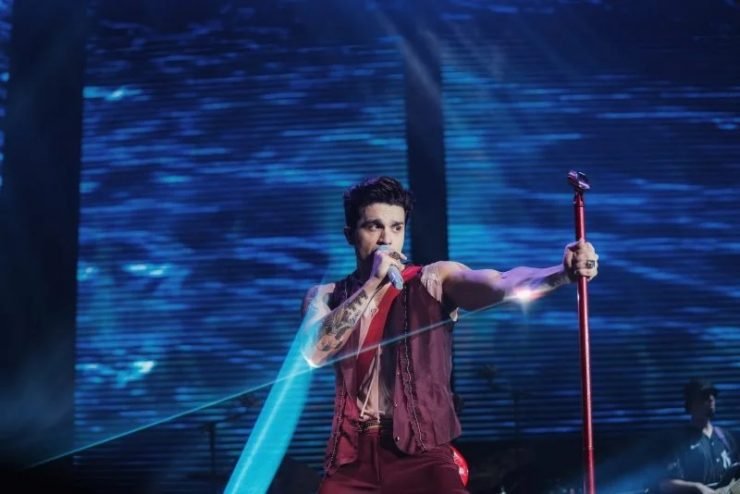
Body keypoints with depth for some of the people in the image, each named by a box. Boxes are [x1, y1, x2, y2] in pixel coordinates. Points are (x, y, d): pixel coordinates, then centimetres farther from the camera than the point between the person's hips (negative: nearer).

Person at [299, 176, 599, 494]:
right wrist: (373, 284, -11)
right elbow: (314, 352, -9)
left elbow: (504, 285, -13)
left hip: (421, 452, -2)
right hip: (352, 456, 2)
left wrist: (564, 272, -32)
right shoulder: (326, 297, 11)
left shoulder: (434, 281, 4)